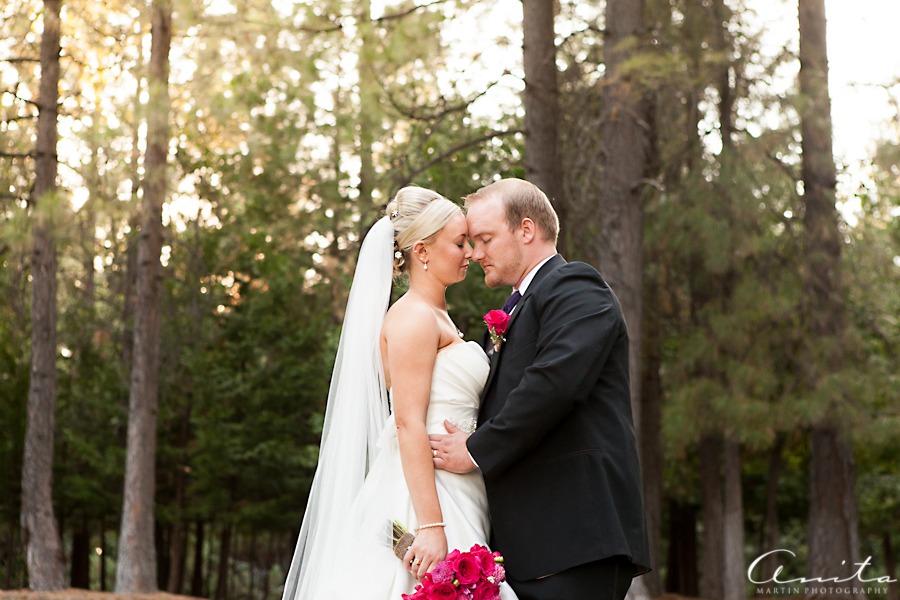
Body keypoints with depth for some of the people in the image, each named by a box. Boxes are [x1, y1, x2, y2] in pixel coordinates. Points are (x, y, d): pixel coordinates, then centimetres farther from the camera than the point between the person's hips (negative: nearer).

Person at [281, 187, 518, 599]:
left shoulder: (438, 318, 19)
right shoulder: (413, 317, -9)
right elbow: (409, 424, -18)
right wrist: (431, 527, -24)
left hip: (452, 499, 9)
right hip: (423, 499, -9)